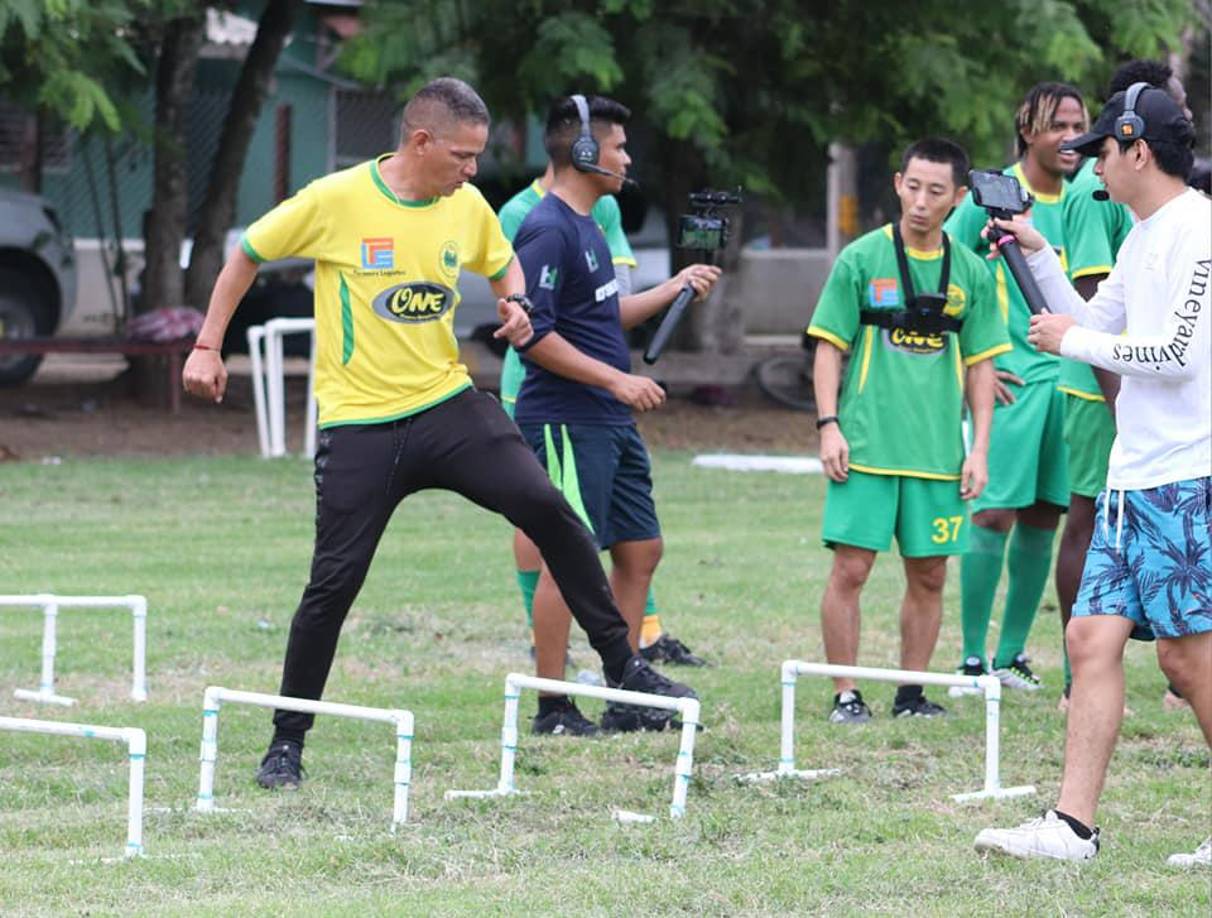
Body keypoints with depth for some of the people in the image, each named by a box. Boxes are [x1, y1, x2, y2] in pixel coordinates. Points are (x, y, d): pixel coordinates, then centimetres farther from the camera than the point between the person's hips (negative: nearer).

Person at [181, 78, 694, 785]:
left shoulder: (468, 208, 3)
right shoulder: (336, 201, -10)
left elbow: (503, 262, 25)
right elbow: (248, 257, 4)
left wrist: (515, 303, 2)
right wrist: (208, 348, 3)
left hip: (448, 405, 3)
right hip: (360, 425, -3)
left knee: (546, 507, -16)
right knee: (334, 583, -4)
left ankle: (622, 665, -7)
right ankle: (286, 743, 10)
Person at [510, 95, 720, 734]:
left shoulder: (586, 227, 17)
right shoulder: (548, 230, -14)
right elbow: (533, 333, -21)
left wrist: (674, 289, 24)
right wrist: (616, 379, -21)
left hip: (611, 423, 10)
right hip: (565, 422, -10)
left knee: (640, 550, 11)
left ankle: (623, 698, 17)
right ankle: (552, 707, -2)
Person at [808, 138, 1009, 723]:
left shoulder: (970, 272, 7)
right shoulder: (862, 260, -1)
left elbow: (980, 365, 11)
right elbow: (830, 347, 2)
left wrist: (979, 448, 5)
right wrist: (829, 425, -7)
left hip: (939, 453, 3)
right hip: (865, 448, -3)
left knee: (929, 575, 6)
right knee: (850, 569, -6)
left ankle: (912, 692, 17)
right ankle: (846, 695, 3)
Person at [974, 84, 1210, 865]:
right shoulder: (1142, 238, 17)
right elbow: (1097, 329, 28)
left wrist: (1074, 341, -8)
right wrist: (1038, 256, 19)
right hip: (1132, 478, 9)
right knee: (1093, 637, 3)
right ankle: (1072, 825, 3)